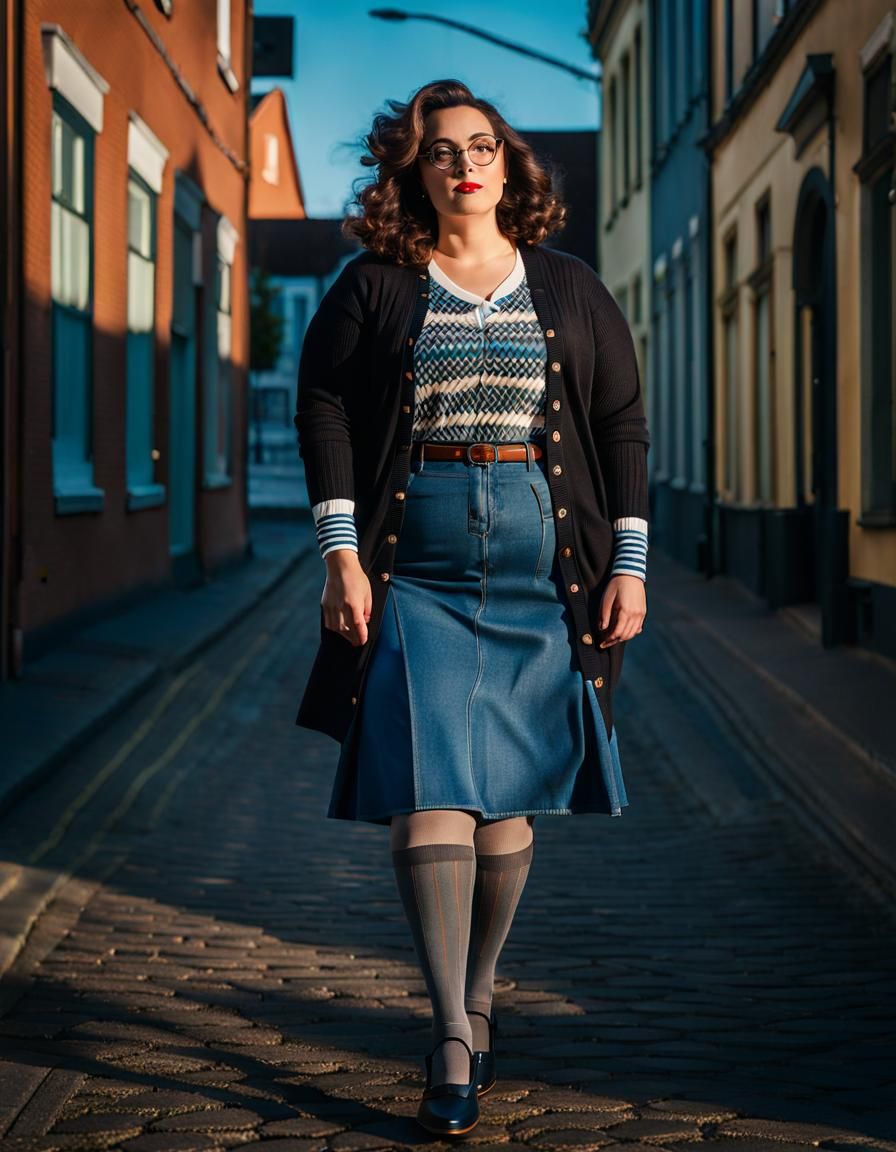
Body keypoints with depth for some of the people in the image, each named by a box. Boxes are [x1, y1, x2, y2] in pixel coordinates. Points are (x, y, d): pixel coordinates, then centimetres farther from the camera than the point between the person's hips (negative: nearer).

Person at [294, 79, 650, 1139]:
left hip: (543, 568, 2)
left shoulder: (570, 291, 12)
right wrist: (341, 553, -7)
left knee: (506, 798, 4)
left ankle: (479, 997, 23)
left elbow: (623, 428, 11)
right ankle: (452, 1046, -11)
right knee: (428, 792, -12)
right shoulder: (373, 288, 7)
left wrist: (628, 565, 3)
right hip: (414, 567, -2)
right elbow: (322, 409, 3)